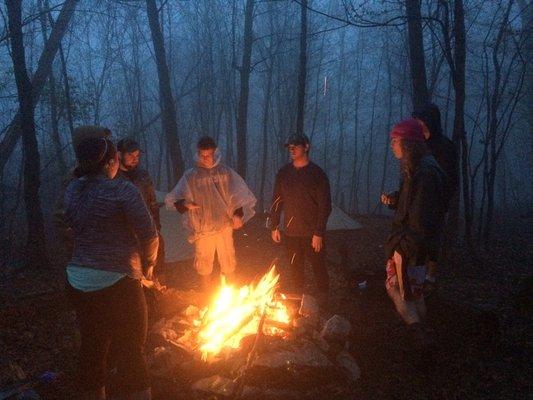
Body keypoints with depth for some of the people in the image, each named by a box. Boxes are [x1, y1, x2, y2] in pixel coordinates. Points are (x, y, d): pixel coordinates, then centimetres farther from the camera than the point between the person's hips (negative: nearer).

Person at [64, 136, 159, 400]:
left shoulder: (72, 190, 3)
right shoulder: (122, 190, -13)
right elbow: (149, 235, -13)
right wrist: (147, 265, 6)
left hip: (78, 280, 6)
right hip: (116, 282, -6)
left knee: (91, 348, 19)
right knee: (129, 352, 5)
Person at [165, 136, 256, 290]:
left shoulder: (226, 172, 1)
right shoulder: (191, 176, -2)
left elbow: (239, 196, 3)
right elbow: (173, 200, -5)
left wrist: (238, 214, -12)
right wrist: (184, 204, -25)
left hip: (224, 227, 0)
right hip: (202, 229, 0)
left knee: (228, 263, 12)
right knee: (203, 265, 11)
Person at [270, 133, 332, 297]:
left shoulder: (317, 173, -7)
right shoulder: (283, 173, 5)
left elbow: (325, 205, -10)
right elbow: (276, 201, 10)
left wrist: (319, 233, -15)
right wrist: (274, 226, 5)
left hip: (312, 233, -4)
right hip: (291, 232, 4)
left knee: (318, 267, 5)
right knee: (295, 269, 14)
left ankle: (324, 299, 21)